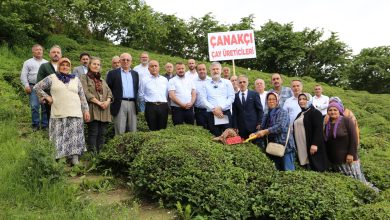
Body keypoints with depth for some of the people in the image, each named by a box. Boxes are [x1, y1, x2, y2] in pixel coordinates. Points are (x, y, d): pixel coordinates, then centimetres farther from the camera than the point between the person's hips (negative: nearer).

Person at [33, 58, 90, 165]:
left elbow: (82, 96, 13)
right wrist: (47, 97, 1)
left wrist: (86, 110, 7)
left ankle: (75, 159, -1)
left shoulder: (75, 79, 15)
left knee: (74, 136, -3)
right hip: (58, 114, -1)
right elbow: (37, 87, 10)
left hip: (75, 113, 2)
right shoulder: (52, 78, 7)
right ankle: (60, 159, 3)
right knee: (60, 137, -1)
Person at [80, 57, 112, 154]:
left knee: (102, 133, 2)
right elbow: (86, 93, -8)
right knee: (93, 133, -9)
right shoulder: (84, 77, 5)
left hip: (104, 110, 5)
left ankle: (100, 153, 6)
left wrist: (107, 101, -5)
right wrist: (98, 102, -15)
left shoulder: (102, 80, 24)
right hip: (92, 109, -5)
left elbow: (109, 92, 16)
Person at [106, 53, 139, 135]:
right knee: (120, 131, -4)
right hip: (120, 104, -4)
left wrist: (137, 103, 11)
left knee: (133, 131, 5)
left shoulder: (135, 74, 17)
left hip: (132, 104, 4)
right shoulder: (113, 73, 5)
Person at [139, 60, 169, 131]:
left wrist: (162, 101, 8)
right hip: (150, 106, -2)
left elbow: (167, 94, 15)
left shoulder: (164, 80, 13)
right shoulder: (144, 80, 6)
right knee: (152, 129, 0)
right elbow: (141, 95, 7)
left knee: (163, 129, 4)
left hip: (163, 106, 2)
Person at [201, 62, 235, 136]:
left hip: (226, 114, 0)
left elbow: (231, 97, 1)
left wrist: (220, 108, -10)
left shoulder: (227, 82, 10)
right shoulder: (206, 84, 10)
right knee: (216, 137, 2)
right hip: (212, 115, 0)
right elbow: (203, 99, 1)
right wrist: (213, 109, -11)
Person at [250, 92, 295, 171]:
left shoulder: (282, 112, -4)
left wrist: (265, 131, -23)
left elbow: (281, 126, -19)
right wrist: (255, 134, -7)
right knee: (279, 170, 11)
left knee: (288, 171, -8)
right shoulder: (266, 116, 14)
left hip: (285, 146, -6)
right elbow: (262, 129, 13)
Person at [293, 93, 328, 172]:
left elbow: (318, 129, -15)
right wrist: (296, 146, 18)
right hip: (301, 148, 7)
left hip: (311, 147, -7)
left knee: (313, 169, -8)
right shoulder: (300, 114, 21)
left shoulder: (315, 112, -3)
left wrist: (314, 144, -24)